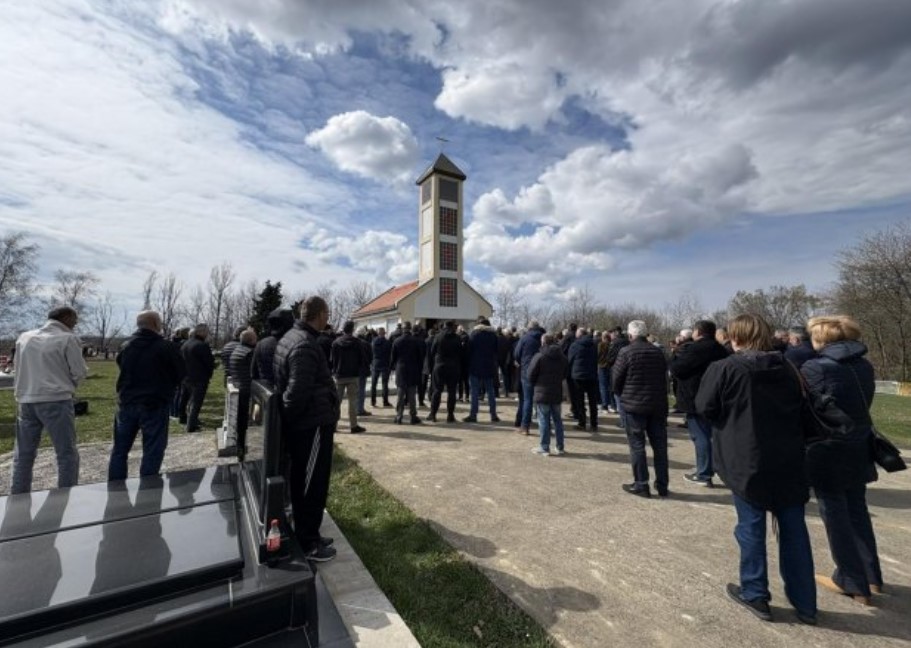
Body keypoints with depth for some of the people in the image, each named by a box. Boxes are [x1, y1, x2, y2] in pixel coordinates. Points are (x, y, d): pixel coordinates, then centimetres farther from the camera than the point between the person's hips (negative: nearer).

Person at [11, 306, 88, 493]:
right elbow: (79, 372, -6)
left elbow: (18, 368, 17)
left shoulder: (24, 337, 10)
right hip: (56, 401, -6)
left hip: (25, 400, 6)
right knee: (67, 454, 2)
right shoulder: (68, 339, -8)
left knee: (23, 454, 16)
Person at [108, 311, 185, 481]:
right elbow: (181, 373, -6)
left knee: (120, 450, 18)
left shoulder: (125, 346, 4)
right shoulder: (165, 347, -14)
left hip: (126, 403, 6)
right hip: (154, 405, -6)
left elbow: (122, 369, 18)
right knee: (152, 452, 3)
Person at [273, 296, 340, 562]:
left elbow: (284, 383, 16)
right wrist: (287, 417, -11)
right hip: (313, 425, -10)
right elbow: (298, 392, -29)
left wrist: (286, 417, 14)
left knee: (303, 482, 21)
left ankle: (305, 535, 36)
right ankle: (308, 543, 22)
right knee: (313, 486, 6)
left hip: (302, 424, 10)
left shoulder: (290, 337, 10)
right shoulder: (305, 345, -23)